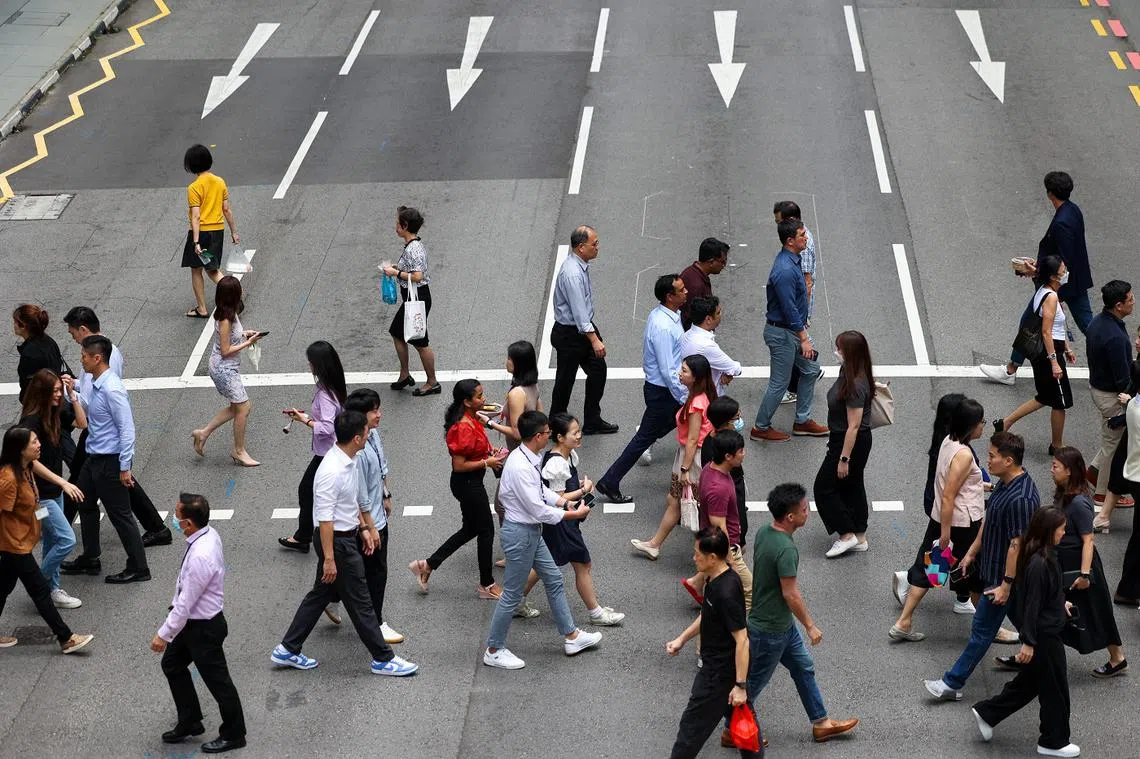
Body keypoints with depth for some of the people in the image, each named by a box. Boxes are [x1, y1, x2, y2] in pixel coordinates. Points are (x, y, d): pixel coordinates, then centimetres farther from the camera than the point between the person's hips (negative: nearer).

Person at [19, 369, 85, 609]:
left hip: (54, 489, 8)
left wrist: (72, 395, -5)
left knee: (52, 542, 16)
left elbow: (82, 423, 6)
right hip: (40, 493, -8)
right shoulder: (31, 421, -24)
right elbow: (32, 462, -27)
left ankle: (53, 589, 27)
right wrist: (63, 482, -30)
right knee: (67, 539, -9)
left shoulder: (56, 412, -1)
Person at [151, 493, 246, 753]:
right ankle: (189, 722, 38)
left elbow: (185, 603, -27)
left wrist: (164, 635, -17)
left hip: (203, 627, -10)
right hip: (195, 620, 10)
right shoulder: (209, 533, -6)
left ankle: (233, 735, 28)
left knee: (217, 679, 9)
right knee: (172, 664, 23)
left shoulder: (201, 557, -35)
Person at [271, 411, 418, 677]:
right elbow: (325, 518, -25)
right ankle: (383, 659, 13)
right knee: (360, 602, 2)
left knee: (321, 594, 18)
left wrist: (363, 528, 18)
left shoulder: (348, 462, 3)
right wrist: (329, 558, -22)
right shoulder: (332, 471, -28)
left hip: (348, 537, 10)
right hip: (337, 542, -10)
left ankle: (287, 650, 26)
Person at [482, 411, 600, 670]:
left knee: (554, 580, 20)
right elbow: (539, 510, -26)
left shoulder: (530, 458, -1)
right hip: (520, 533, -10)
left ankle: (571, 636, 33)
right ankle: (494, 650, 18)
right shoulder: (520, 468, -31)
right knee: (512, 595, 4)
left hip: (532, 531, 10)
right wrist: (573, 514, -16)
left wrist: (565, 502, 2)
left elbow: (541, 490, 16)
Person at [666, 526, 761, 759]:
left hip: (719, 673, -9)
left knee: (693, 724, 5)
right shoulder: (716, 579, 0)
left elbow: (742, 641, -27)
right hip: (716, 663, 9)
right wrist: (682, 639, 17)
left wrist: (740, 685, -24)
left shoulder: (727, 593, -30)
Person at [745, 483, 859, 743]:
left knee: (803, 668, 20)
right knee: (754, 682, 9)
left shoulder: (763, 532, -5)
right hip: (770, 630, -9)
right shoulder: (786, 549, -32)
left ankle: (821, 723, 32)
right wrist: (811, 626, -12)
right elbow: (791, 595, -25)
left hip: (782, 623, 9)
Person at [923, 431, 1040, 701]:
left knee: (982, 629, 0)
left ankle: (952, 683, 6)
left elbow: (1017, 545, -27)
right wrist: (972, 552, 20)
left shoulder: (1021, 499, -30)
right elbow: (987, 520, 15)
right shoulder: (1004, 483, 2)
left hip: (1003, 574, -10)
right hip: (991, 564, 10)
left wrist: (1006, 585, -23)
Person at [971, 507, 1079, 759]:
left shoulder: (1041, 556, 2)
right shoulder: (1039, 564, -27)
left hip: (1044, 632, 10)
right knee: (1055, 689, 6)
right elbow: (1032, 603, -25)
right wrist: (1028, 642, -22)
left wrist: (1061, 603, 34)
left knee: (1029, 681, 21)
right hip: (1044, 635, -10)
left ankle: (986, 713, 29)